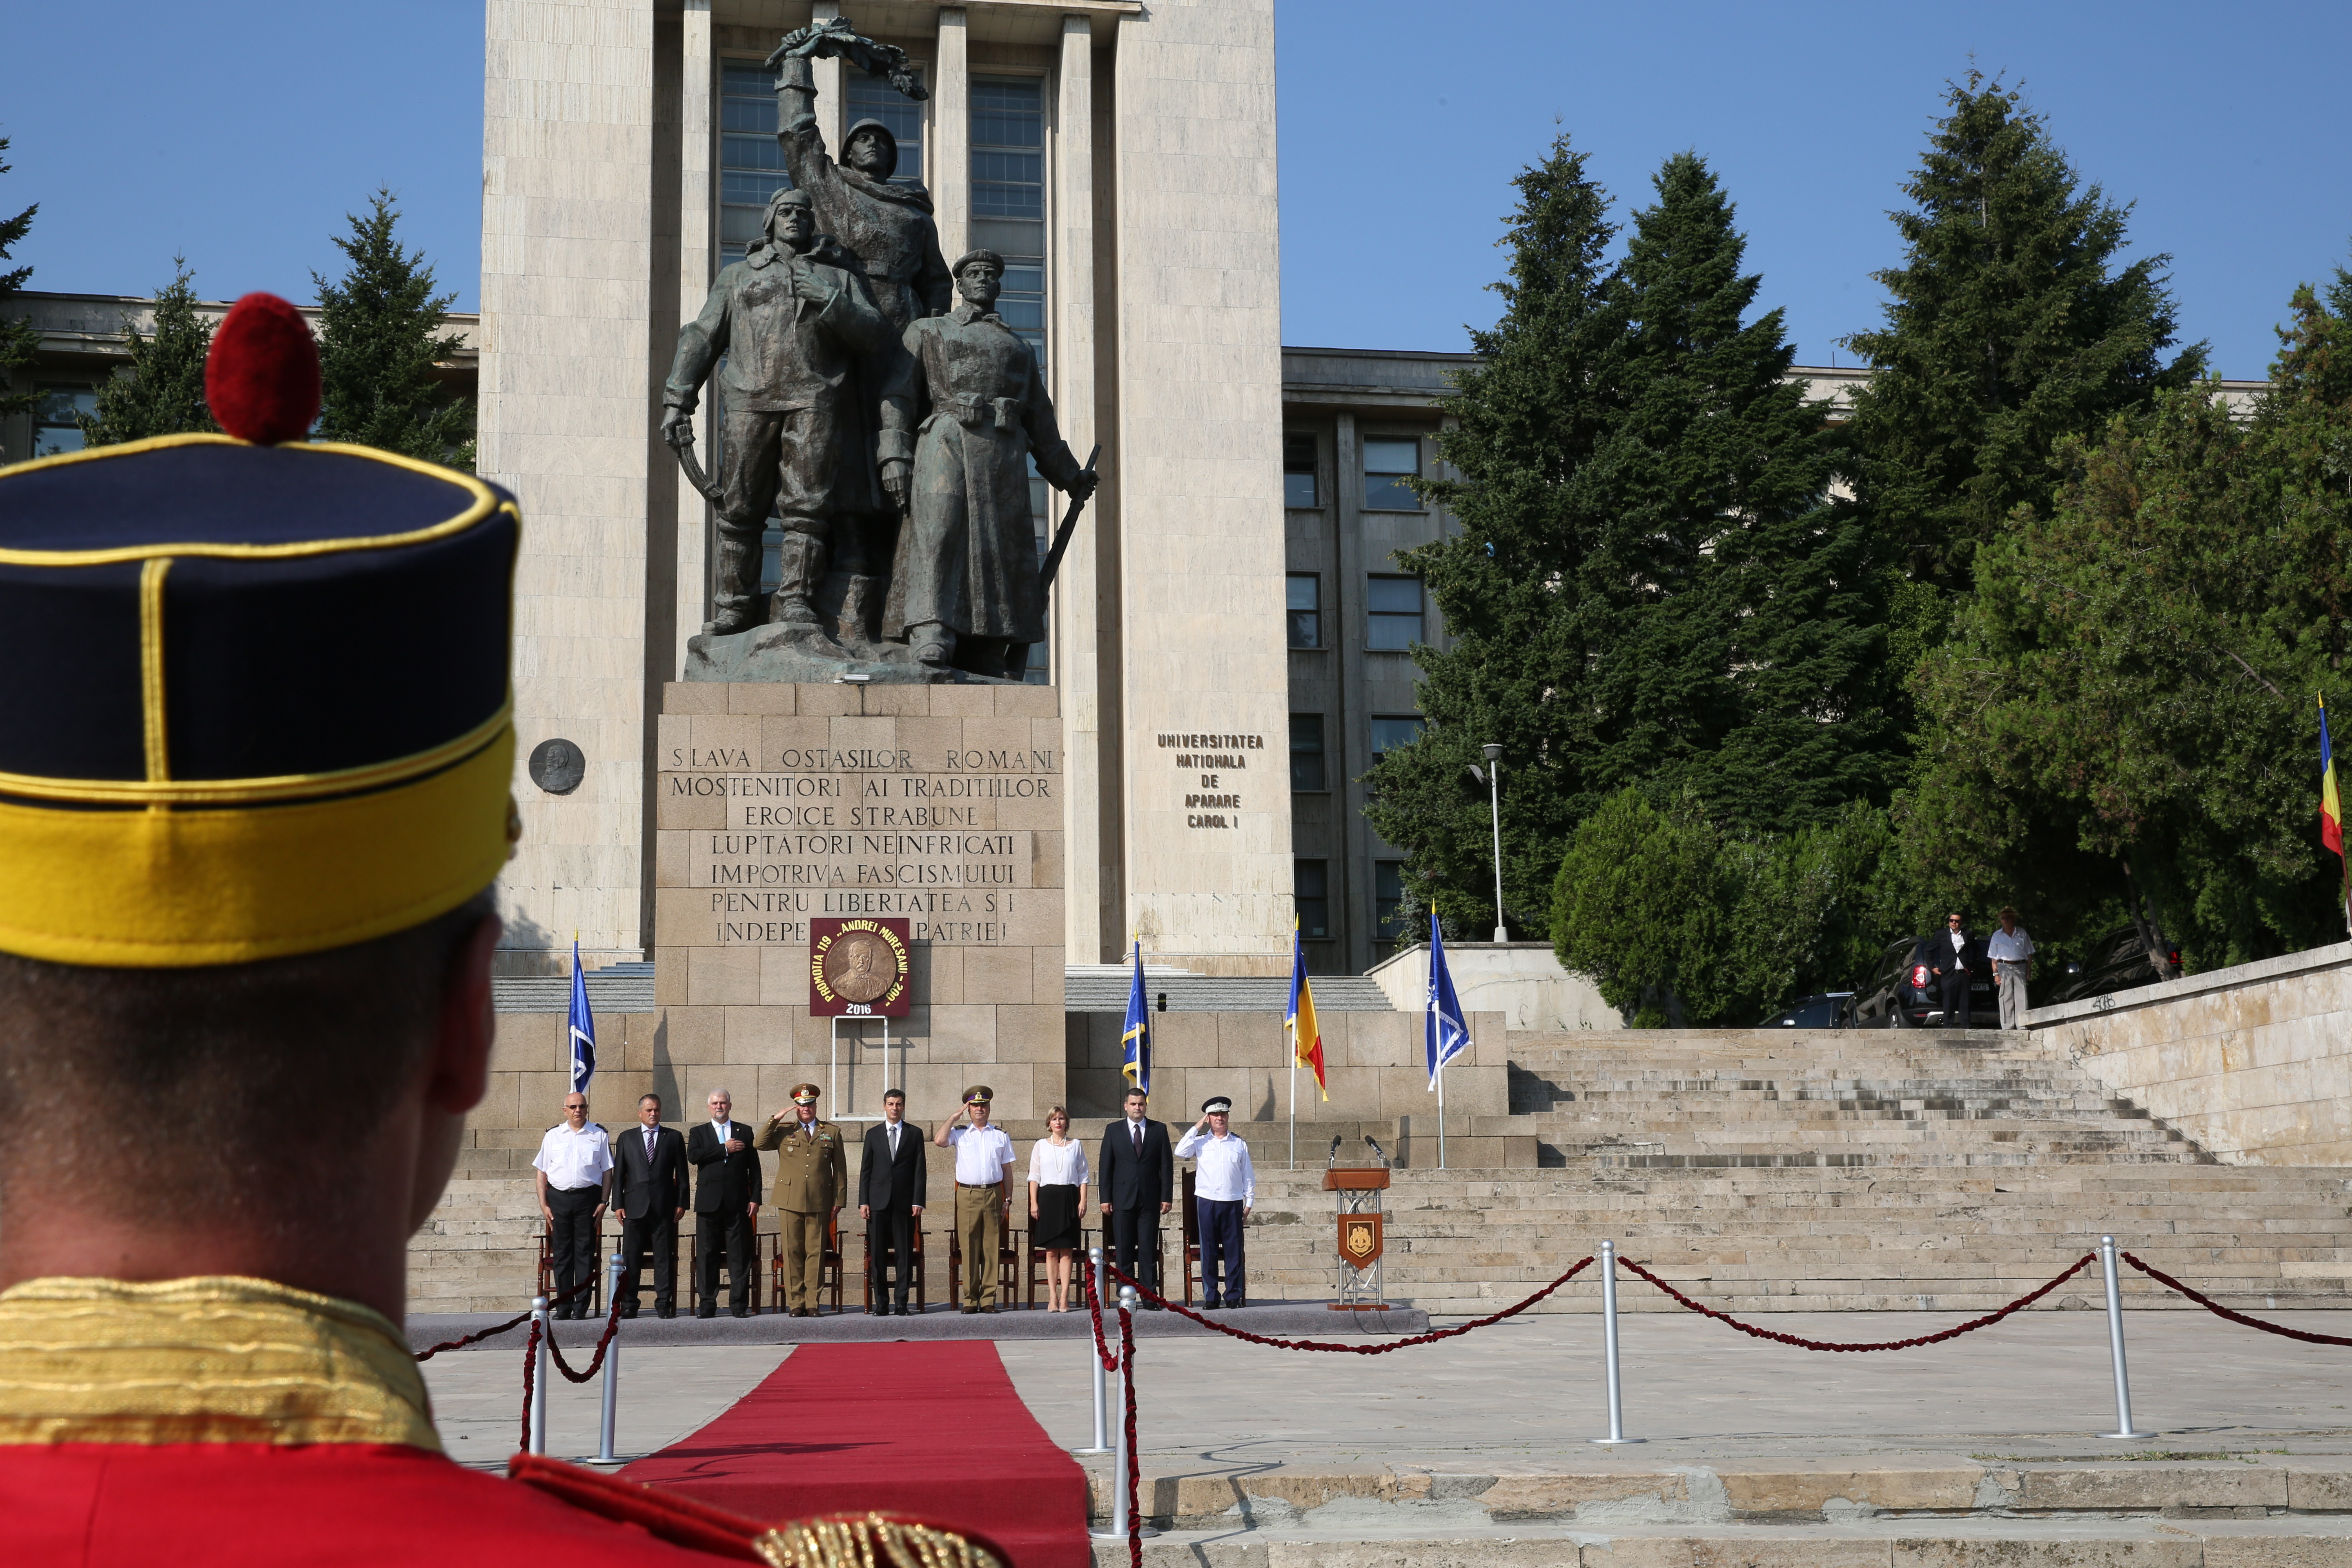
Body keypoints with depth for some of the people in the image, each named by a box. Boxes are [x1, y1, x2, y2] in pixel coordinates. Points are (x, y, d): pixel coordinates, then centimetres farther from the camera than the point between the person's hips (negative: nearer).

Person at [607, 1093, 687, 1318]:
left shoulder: (674, 1138, 11)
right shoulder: (626, 1139, 13)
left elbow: (682, 1173, 9)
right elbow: (618, 1173, 10)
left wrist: (681, 1203, 1)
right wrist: (618, 1204, 0)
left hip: (664, 1207, -1)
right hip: (635, 1206, 1)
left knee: (665, 1257, -1)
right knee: (631, 1258, 0)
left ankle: (664, 1304, 3)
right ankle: (628, 1305, 5)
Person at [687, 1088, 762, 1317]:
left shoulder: (745, 1132, 13)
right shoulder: (699, 1133, 13)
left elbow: (754, 1168, 10)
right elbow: (693, 1156, -9)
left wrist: (755, 1199, 1)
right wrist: (724, 1149, -10)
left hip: (738, 1203, 0)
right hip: (709, 1202, 0)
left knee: (740, 1254, -2)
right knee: (706, 1254, 0)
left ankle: (739, 1304, 1)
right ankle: (707, 1304, 5)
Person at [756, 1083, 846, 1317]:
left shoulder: (832, 1133, 12)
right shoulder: (783, 1131, 12)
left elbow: (840, 1169, 11)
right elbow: (758, 1144, -3)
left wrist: (839, 1200, 5)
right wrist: (775, 1119, -8)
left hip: (820, 1202, 0)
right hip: (790, 1201, 0)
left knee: (815, 1253, -1)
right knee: (792, 1252, 0)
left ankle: (812, 1303, 4)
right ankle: (796, 1303, 5)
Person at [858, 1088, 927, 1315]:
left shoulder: (914, 1134, 9)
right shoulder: (873, 1134, 11)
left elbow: (920, 1170, 5)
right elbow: (866, 1170, 9)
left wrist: (918, 1202, -5)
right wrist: (863, 1201, -1)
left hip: (904, 1202, -1)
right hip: (878, 1202, 1)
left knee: (904, 1253, -1)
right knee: (877, 1254, 0)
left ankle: (901, 1303, 3)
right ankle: (881, 1303, 5)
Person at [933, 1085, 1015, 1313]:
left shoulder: (1000, 1136, 14)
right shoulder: (959, 1133, 10)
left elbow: (1007, 1169, 15)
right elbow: (939, 1140, -11)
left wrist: (1008, 1199, 8)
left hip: (993, 1195, 1)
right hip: (967, 1195, -1)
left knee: (992, 1248, -1)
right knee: (969, 1249, -3)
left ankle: (989, 1299, 2)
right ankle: (970, 1299, 1)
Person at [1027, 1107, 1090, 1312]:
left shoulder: (1076, 1145, 10)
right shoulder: (1041, 1145, 9)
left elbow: (1083, 1176, 10)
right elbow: (1034, 1176, 8)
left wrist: (1083, 1201, 0)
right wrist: (1034, 1202, -1)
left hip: (1069, 1197, 0)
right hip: (1048, 1197, 0)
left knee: (1066, 1251, -3)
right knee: (1051, 1251, 0)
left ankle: (1064, 1297, -3)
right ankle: (1053, 1297, 1)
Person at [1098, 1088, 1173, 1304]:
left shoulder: (1159, 1130, 8)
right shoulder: (1113, 1130, 8)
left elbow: (1167, 1165, 6)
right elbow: (1105, 1167, 6)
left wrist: (1167, 1197, -2)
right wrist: (1106, 1198, -1)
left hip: (1150, 1200, 0)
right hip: (1123, 1199, 0)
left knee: (1149, 1250, 0)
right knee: (1124, 1251, 1)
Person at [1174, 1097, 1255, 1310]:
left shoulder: (1239, 1145, 12)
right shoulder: (1200, 1142, 8)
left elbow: (1248, 1176, 14)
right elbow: (1180, 1152, -11)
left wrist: (1249, 1202, 7)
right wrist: (1197, 1128, -6)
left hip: (1233, 1203, 1)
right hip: (1207, 1202, -1)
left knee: (1234, 1250, 0)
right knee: (1208, 1251, 0)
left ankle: (1234, 1296, 5)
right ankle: (1210, 1297, 5)